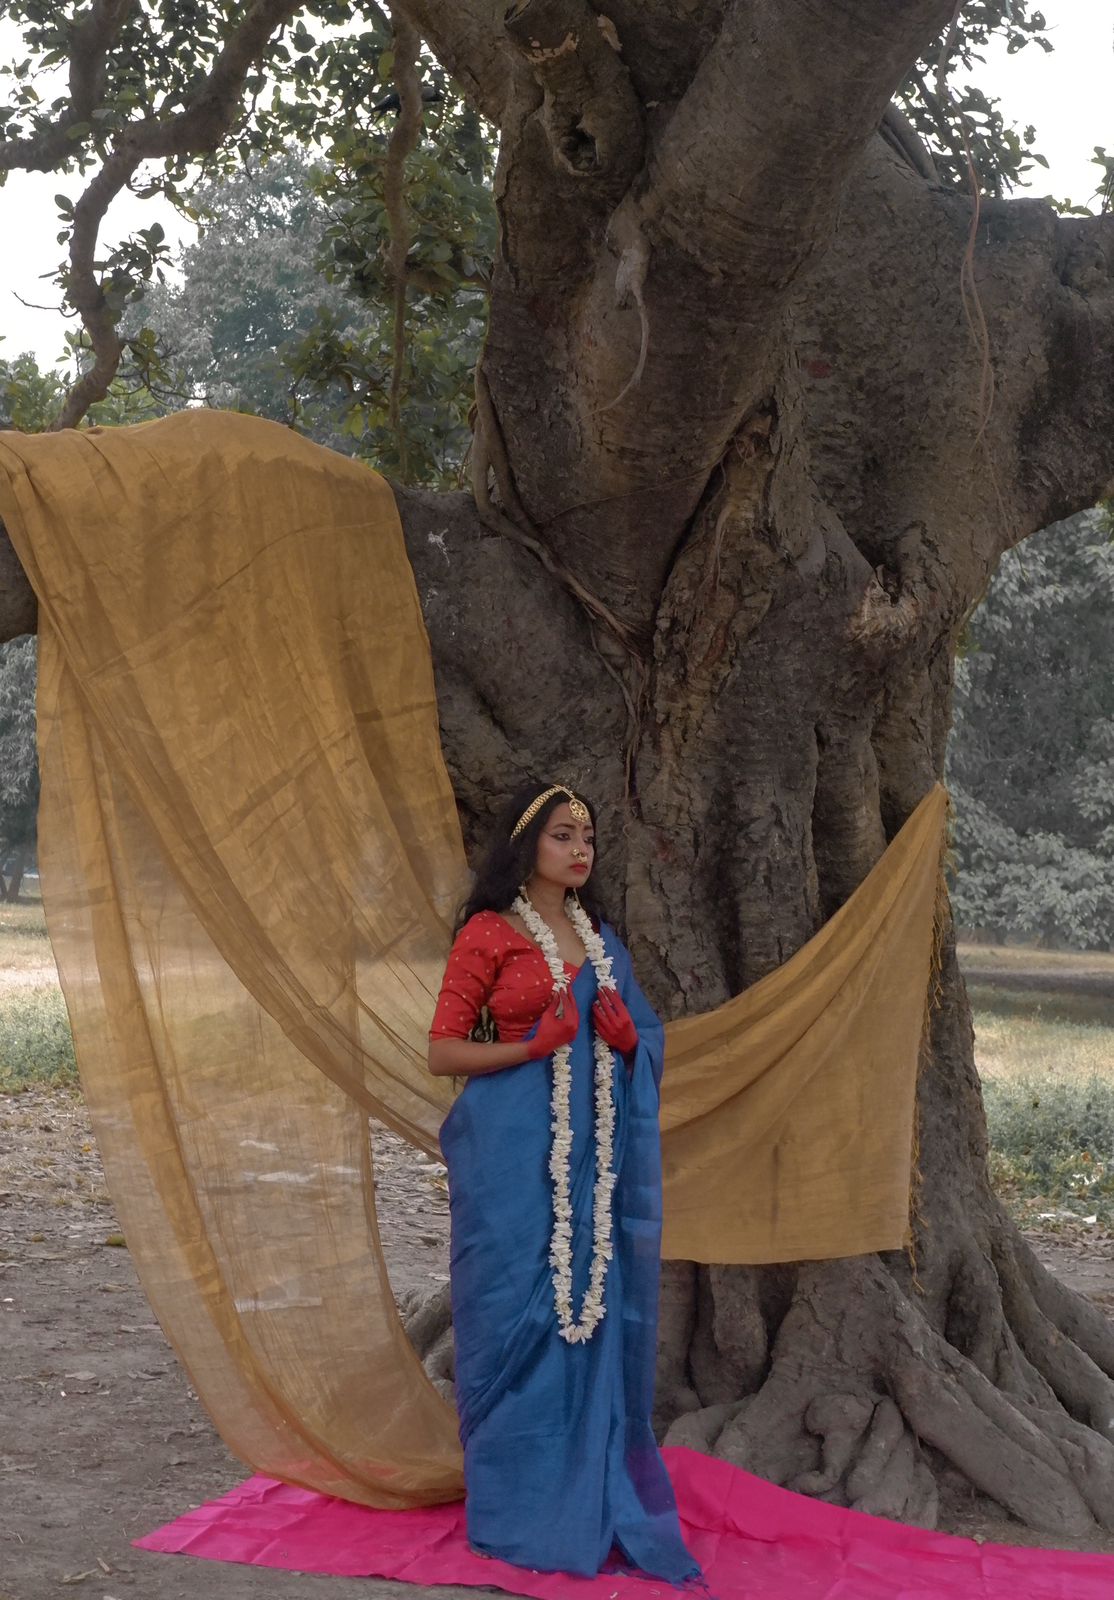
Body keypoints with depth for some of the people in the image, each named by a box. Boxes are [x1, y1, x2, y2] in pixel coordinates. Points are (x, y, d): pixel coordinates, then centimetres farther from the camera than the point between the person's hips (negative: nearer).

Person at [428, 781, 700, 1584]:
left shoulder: (600, 938, 15)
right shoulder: (489, 933, -3)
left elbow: (642, 1044, 21)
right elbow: (444, 1052, -5)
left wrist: (626, 1038, -2)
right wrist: (535, 1045, -17)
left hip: (598, 1154, 6)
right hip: (519, 1154, -5)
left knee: (597, 1316, 5)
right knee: (522, 1318, -3)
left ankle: (594, 1498, 15)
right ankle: (522, 1506, 8)